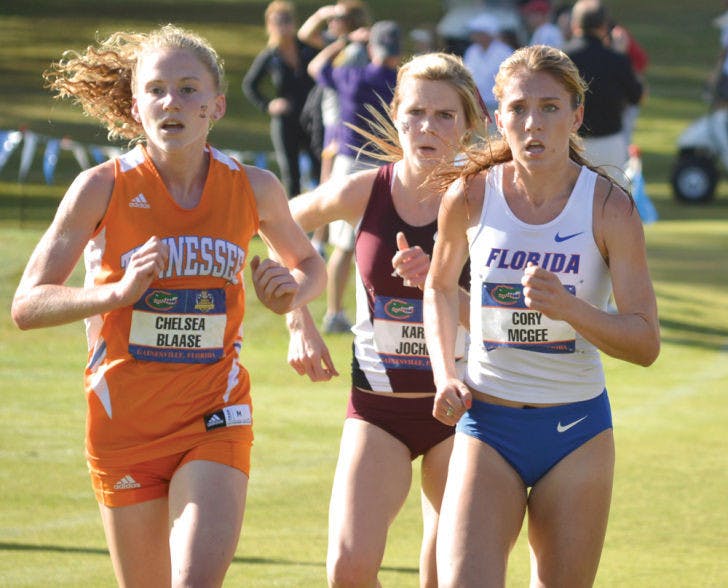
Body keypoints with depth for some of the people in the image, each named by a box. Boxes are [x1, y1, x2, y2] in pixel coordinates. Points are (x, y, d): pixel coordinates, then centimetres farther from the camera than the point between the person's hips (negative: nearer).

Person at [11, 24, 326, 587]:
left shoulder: (254, 188, 0)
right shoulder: (102, 187, -8)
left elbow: (310, 265, 19)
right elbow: (27, 304, -8)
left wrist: (291, 293, -5)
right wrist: (119, 291, -24)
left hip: (216, 421, 0)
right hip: (123, 424, 0)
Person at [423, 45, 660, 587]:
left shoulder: (610, 207, -9)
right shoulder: (471, 196, -4)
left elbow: (646, 343, -11)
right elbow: (440, 288, 16)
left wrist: (568, 307, -27)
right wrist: (445, 375, 1)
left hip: (577, 426, 0)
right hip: (487, 424, 0)